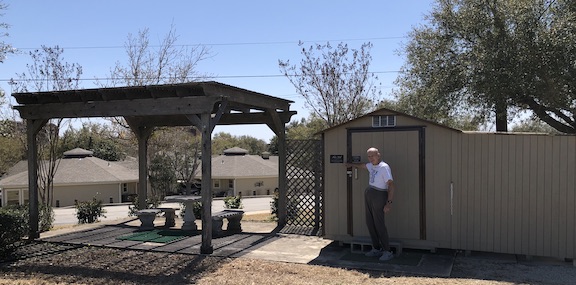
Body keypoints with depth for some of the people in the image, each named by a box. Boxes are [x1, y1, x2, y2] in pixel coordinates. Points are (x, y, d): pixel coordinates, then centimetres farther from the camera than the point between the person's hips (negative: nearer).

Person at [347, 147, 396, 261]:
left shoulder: (384, 167, -15)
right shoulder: (372, 165, 11)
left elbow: (391, 185, -19)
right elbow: (362, 165, 34)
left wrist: (389, 203, -23)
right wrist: (351, 164, 51)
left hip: (379, 196, -9)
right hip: (368, 196, 9)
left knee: (379, 224, -8)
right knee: (370, 223, 8)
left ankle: (387, 252, 0)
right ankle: (376, 249, 15)